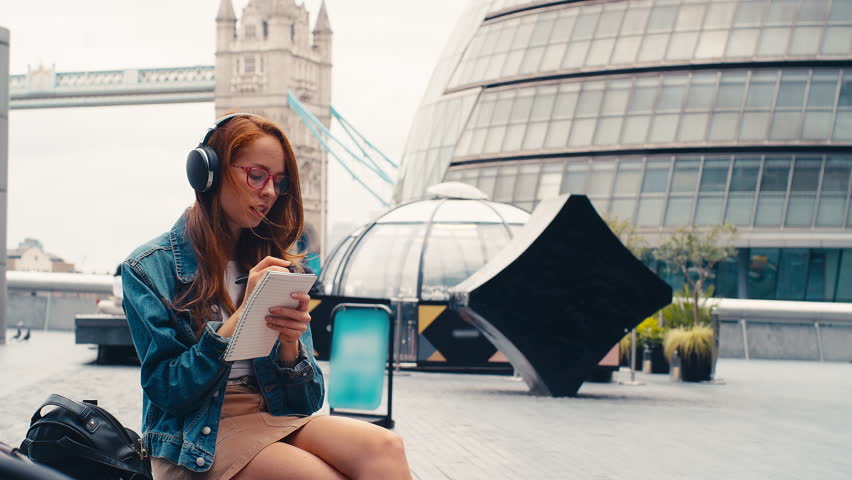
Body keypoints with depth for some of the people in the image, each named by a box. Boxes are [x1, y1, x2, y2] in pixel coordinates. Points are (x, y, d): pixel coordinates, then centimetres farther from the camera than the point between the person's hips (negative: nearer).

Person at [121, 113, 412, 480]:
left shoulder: (277, 266, 13)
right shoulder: (149, 268, -1)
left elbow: (306, 401, 9)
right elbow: (167, 391, -9)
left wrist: (290, 343, -13)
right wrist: (242, 315, -17)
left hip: (276, 421, 5)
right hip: (199, 439, -5)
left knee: (385, 448, -27)